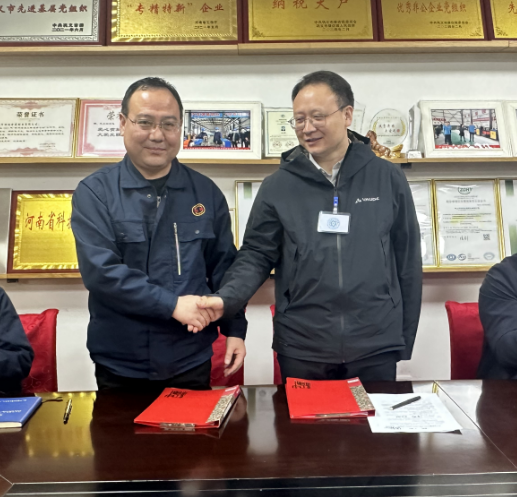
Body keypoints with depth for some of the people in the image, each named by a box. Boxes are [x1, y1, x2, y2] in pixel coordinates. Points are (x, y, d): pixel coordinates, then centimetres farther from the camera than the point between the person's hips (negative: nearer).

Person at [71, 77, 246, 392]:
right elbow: (99, 270, -16)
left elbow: (224, 267, 5)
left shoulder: (206, 192, 2)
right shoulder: (94, 192, -6)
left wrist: (234, 328, -2)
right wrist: (172, 304, -23)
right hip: (118, 366, -1)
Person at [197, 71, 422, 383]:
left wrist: (404, 342, 6)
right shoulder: (278, 187, 0)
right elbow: (256, 256, 0)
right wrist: (226, 299, -19)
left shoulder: (389, 180, 1)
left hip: (376, 349, 1)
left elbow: (408, 263, 5)